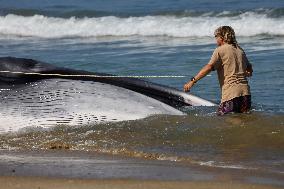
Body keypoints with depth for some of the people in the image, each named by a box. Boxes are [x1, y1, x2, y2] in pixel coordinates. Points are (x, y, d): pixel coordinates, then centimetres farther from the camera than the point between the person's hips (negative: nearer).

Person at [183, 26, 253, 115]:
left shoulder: (220, 50, -3)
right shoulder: (240, 50, 18)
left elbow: (209, 67, -15)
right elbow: (249, 68, 28)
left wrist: (193, 81, -17)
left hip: (231, 93, -7)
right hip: (245, 91, 7)